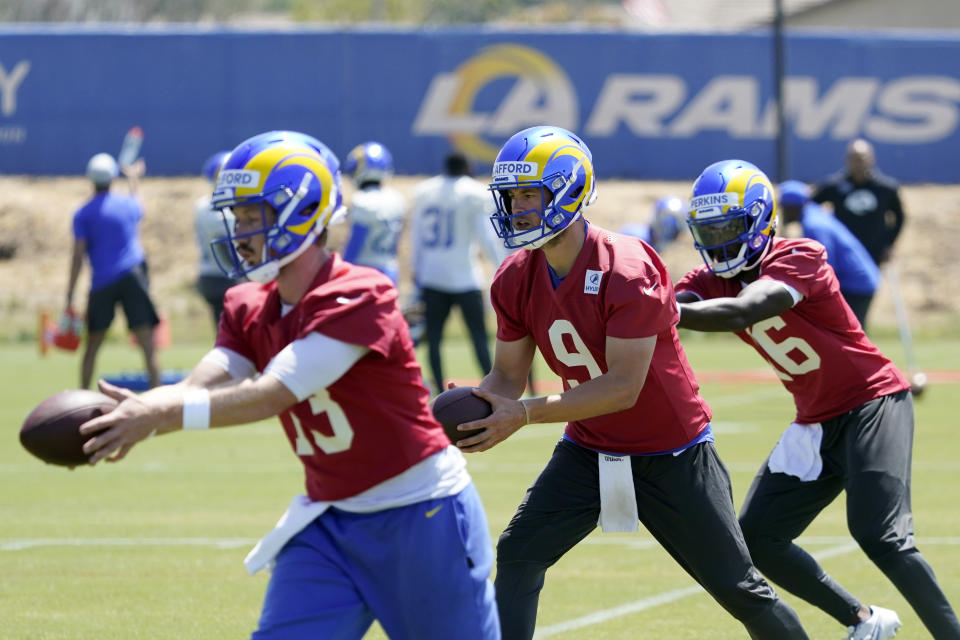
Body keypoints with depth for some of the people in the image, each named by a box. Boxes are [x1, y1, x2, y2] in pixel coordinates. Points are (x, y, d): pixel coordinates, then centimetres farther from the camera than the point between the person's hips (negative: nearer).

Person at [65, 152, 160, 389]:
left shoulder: (83, 214, 0)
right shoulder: (128, 204, 7)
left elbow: (78, 256, -6)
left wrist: (69, 297, -5)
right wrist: (133, 179, 54)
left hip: (102, 282, 0)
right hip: (133, 276, 0)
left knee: (92, 347, 13)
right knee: (148, 345, -5)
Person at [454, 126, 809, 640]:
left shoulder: (626, 271, -28)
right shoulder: (516, 280, -7)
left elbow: (624, 387, -30)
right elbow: (507, 377, -1)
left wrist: (525, 414, -35)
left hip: (670, 456, -5)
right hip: (589, 451, 5)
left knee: (737, 588, 4)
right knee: (517, 556, -13)